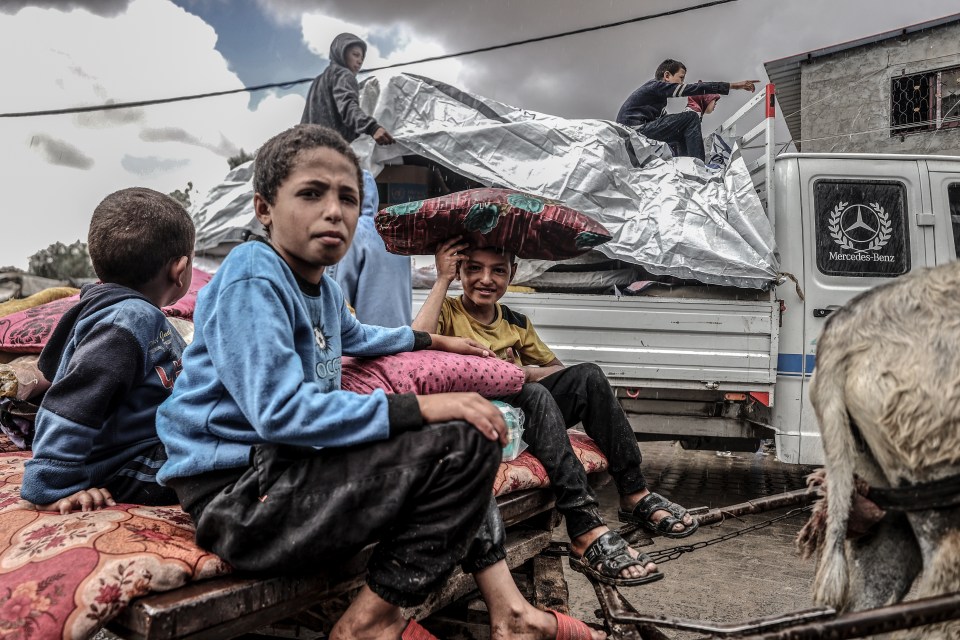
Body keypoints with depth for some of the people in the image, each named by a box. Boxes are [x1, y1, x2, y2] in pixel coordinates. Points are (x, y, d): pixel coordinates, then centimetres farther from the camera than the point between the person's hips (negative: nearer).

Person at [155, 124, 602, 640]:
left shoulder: (323, 288, 13)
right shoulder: (251, 280, -16)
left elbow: (353, 336, 38)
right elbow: (280, 411, -27)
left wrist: (430, 340, 41)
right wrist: (416, 407, -27)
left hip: (292, 468, 10)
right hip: (238, 495, -10)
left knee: (462, 431, 17)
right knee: (464, 442, -20)